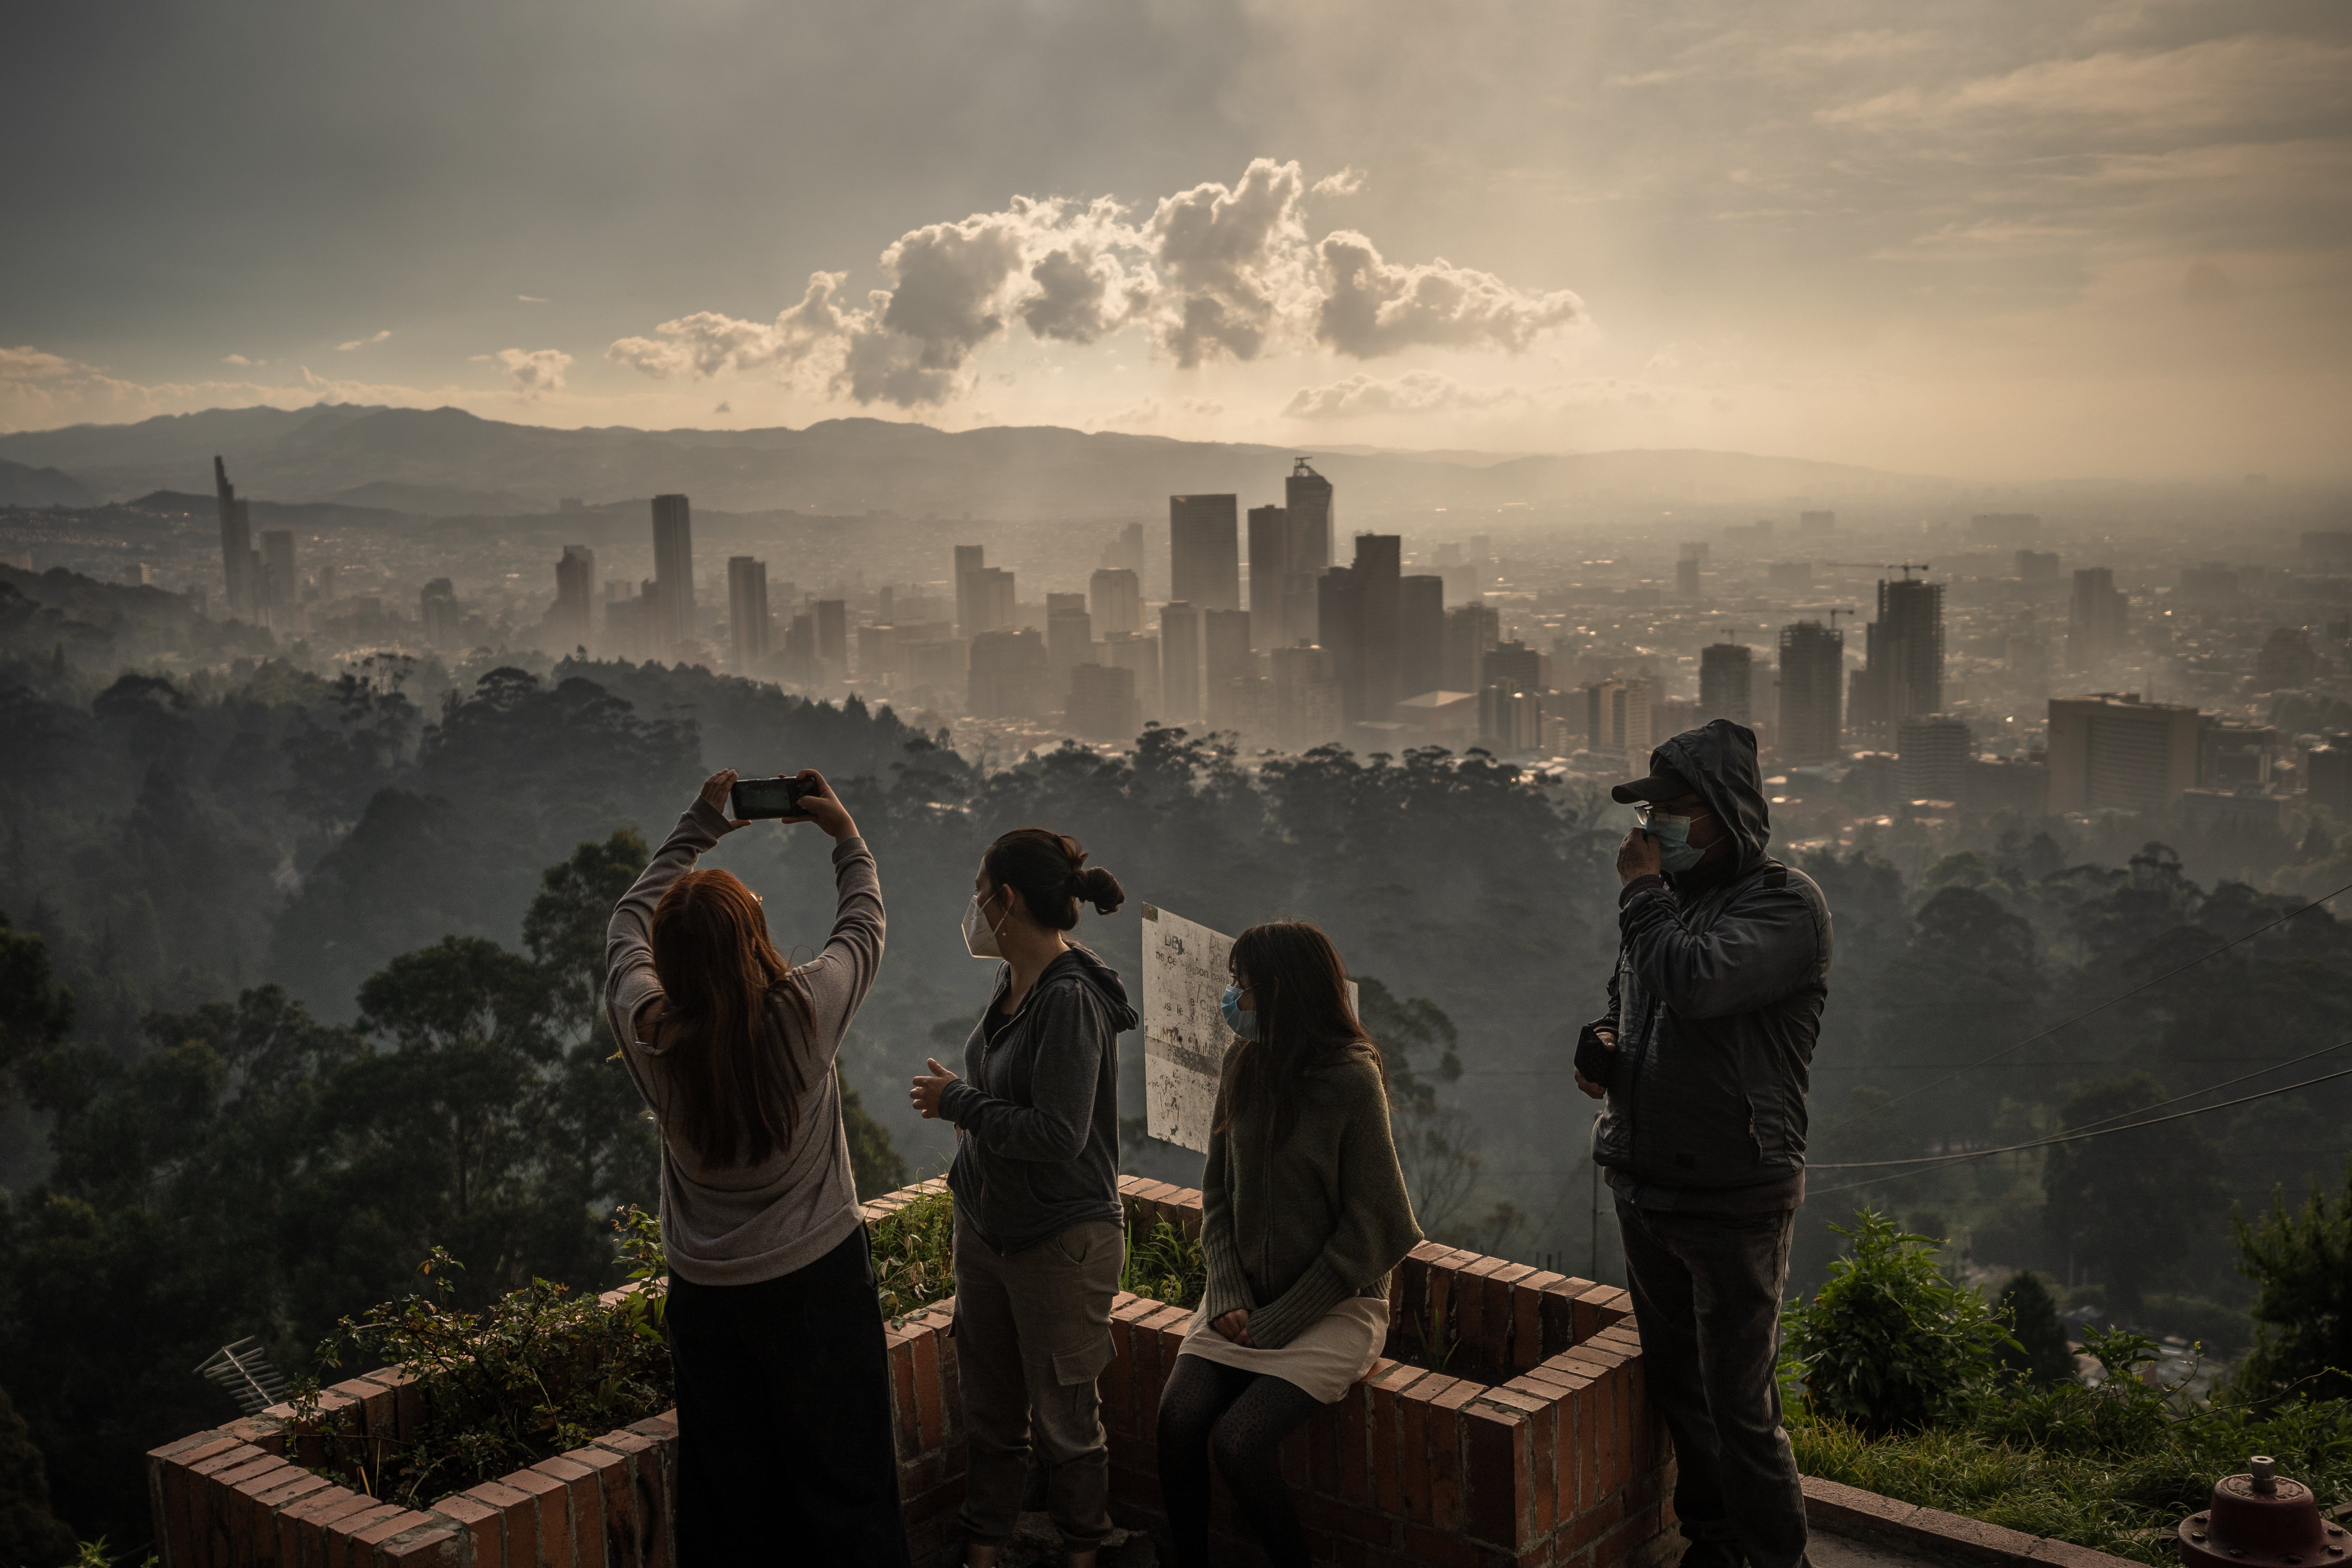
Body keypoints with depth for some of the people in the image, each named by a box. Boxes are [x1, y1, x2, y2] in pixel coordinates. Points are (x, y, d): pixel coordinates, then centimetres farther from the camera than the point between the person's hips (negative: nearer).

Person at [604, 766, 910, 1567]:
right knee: (844, 1489, 11)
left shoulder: (649, 1032, -14)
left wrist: (698, 827, 14)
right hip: (818, 1281, -2)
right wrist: (847, 836, 15)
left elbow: (626, 928, 6)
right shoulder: (803, 1014, -20)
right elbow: (864, 924, 1)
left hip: (707, 1294, 2)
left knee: (726, 1496, 16)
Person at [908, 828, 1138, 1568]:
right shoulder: (1011, 985, 3)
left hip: (1061, 1241, -8)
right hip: (986, 1227, 8)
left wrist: (957, 1101, -17)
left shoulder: (1071, 1000, -23)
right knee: (990, 1410, 18)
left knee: (1064, 1421, 8)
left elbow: (1057, 1136, -28)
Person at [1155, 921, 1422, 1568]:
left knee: (1235, 1440, -21)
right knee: (1177, 1418, -18)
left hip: (1335, 1304, -5)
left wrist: (1281, 1320, -13)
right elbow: (1217, 1194, 9)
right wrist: (1230, 1294, -5)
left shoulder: (1352, 1081, -14)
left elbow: (1365, 1229, -12)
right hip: (1246, 1298, 5)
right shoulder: (1243, 1068, 3)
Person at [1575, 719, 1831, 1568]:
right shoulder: (1670, 896, 10)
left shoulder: (1786, 902, -13)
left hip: (1733, 1200, -7)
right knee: (1677, 1387, 17)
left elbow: (1695, 983, -30)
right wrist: (1604, 1050, 3)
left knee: (1739, 1404, -2)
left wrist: (1642, 889, -16)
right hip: (1645, 1185, 7)